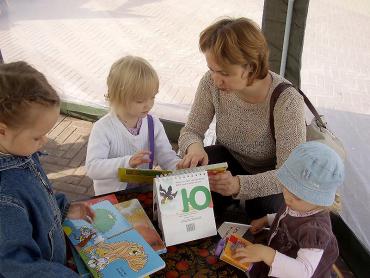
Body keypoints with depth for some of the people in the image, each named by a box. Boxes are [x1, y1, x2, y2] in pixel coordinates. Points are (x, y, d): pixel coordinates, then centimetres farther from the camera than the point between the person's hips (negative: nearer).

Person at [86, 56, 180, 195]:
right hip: (110, 199, -3)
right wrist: (127, 162, -33)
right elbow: (92, 167, -19)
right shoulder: (103, 129, -14)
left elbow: (166, 156, 2)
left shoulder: (154, 123, 1)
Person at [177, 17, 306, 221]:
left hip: (271, 178, -2)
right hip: (229, 159, 3)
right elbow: (191, 132, -9)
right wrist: (194, 147, -35)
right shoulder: (212, 83, -20)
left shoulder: (286, 101, -32)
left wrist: (239, 185, -48)